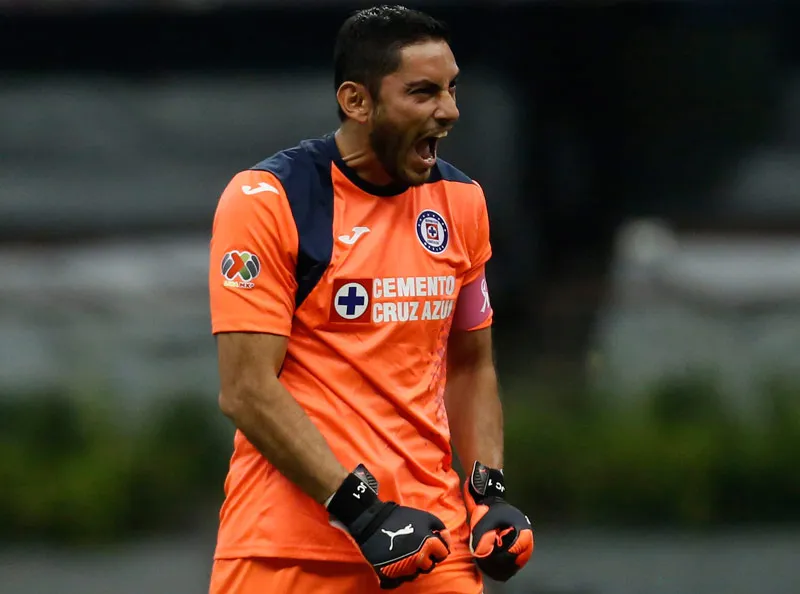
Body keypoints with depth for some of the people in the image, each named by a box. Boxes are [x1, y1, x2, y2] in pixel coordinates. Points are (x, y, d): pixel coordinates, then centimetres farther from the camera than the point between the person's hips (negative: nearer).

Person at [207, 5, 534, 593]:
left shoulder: (461, 201, 10)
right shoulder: (267, 199, -8)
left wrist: (488, 489, 4)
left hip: (432, 534, 5)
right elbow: (246, 389, -13)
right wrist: (360, 510, -19)